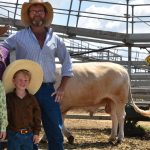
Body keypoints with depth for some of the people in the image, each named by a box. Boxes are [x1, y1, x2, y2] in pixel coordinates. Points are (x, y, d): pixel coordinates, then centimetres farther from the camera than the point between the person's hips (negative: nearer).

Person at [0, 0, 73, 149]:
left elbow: (67, 62, 15)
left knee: (55, 129, 3)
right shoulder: (19, 36, 6)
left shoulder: (55, 39, 11)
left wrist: (62, 88, 8)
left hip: (48, 89, 2)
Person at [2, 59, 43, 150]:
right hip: (13, 134, -2)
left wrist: (37, 133, 1)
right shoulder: (8, 98, -4)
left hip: (28, 135, 2)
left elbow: (37, 116, 3)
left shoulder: (32, 99, 0)